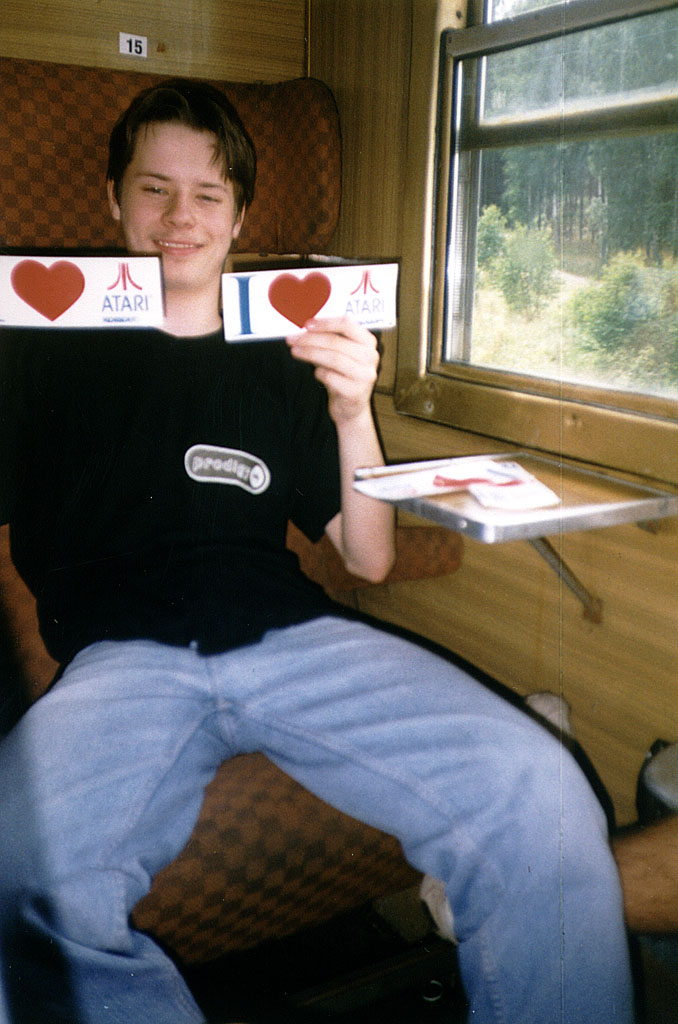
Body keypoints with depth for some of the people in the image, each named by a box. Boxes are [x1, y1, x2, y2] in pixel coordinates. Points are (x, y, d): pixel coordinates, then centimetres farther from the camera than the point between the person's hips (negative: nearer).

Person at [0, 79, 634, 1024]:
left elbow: (369, 559, 17)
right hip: (121, 657, -1)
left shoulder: (284, 364, 22)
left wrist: (353, 415, 1)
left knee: (541, 795, -24)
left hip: (291, 635, 2)